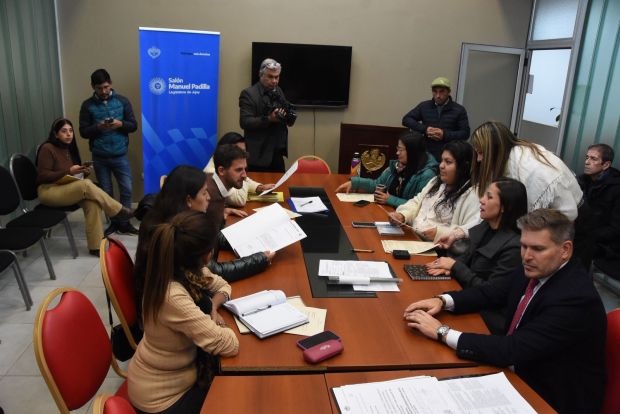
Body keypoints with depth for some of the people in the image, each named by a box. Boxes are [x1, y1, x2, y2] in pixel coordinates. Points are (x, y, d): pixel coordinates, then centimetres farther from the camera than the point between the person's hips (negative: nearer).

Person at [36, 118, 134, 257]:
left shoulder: (69, 148, 14)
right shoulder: (47, 149, -9)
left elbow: (76, 176, 17)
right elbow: (43, 176, -14)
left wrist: (84, 172, -6)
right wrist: (68, 171, -22)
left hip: (68, 189, 7)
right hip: (48, 191, -6)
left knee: (92, 202, -26)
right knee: (86, 185, -33)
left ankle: (95, 246, -27)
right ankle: (118, 211, -20)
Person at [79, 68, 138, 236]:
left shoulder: (122, 101, 0)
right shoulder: (87, 105, 0)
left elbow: (133, 125, 1)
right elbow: (83, 132, -1)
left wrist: (120, 124, -19)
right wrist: (97, 127, -19)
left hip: (120, 155, 0)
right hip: (99, 157, 0)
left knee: (126, 189, 1)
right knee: (106, 192, 9)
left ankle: (124, 223, 15)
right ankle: (114, 222, 23)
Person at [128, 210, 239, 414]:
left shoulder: (184, 269, -13)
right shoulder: (172, 297, -38)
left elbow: (222, 285, 4)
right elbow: (229, 345, -35)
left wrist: (213, 307, -16)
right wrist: (215, 321, -15)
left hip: (172, 370, 7)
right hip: (160, 397, -7)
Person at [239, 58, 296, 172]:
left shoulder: (278, 91, 12)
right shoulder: (248, 94, -8)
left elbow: (286, 112, 17)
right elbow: (245, 122, -15)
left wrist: (290, 117, -6)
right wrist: (269, 119, -26)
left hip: (277, 153, 6)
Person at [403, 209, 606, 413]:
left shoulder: (575, 297, -28)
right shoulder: (533, 270, -4)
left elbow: (513, 350, -32)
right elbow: (490, 292, 8)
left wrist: (443, 332, -28)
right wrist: (442, 300, -10)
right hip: (520, 370, 6)